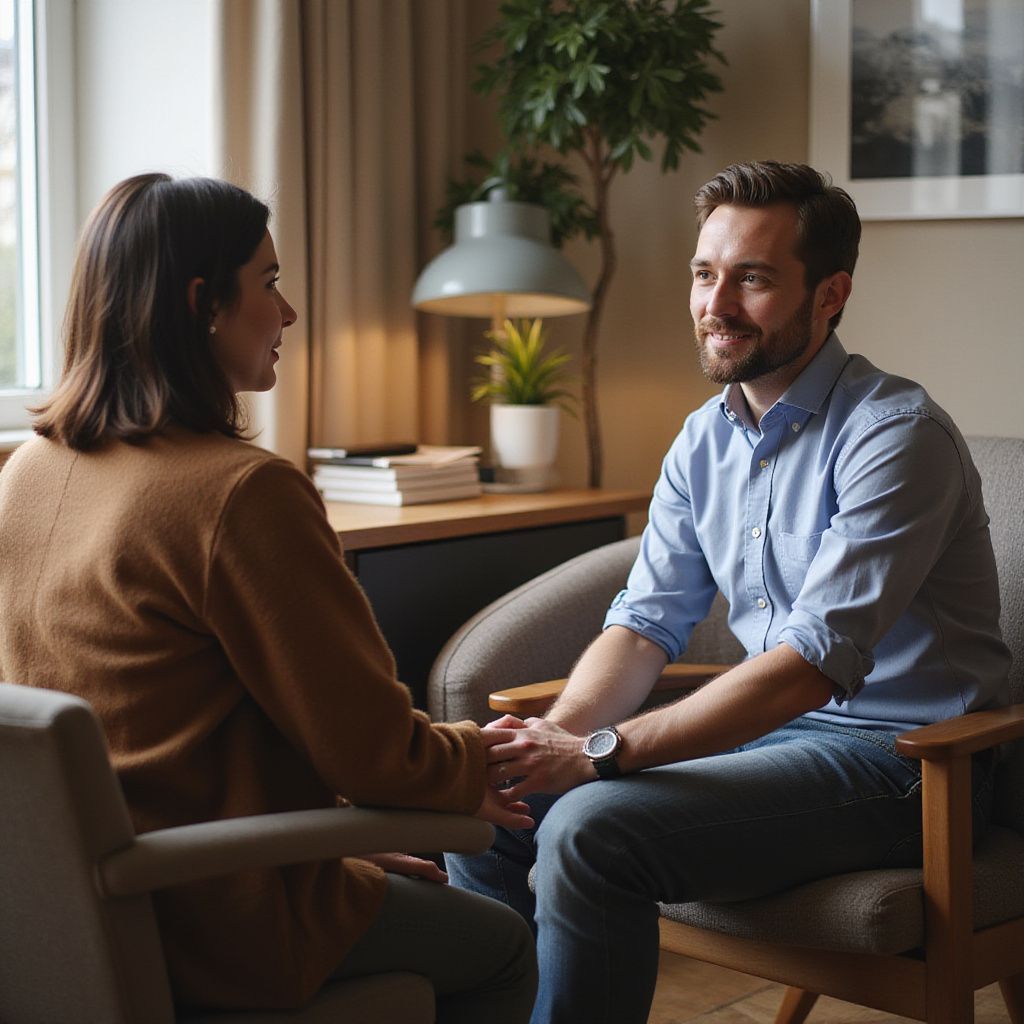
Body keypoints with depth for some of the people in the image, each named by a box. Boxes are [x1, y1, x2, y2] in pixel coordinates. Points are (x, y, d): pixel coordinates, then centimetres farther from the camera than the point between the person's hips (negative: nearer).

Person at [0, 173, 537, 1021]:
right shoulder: (243, 492, -24)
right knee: (502, 950, 17)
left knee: (418, 877, 29)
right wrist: (479, 762, 3)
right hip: (215, 926, -8)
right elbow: (373, 751, -19)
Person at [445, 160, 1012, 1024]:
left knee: (592, 830, -27)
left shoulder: (895, 435, -18)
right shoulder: (706, 438, 8)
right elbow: (646, 623, 6)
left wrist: (599, 753, -30)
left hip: (896, 757, -7)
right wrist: (557, 735, -15)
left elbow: (814, 662, -26)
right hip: (771, 724, 8)